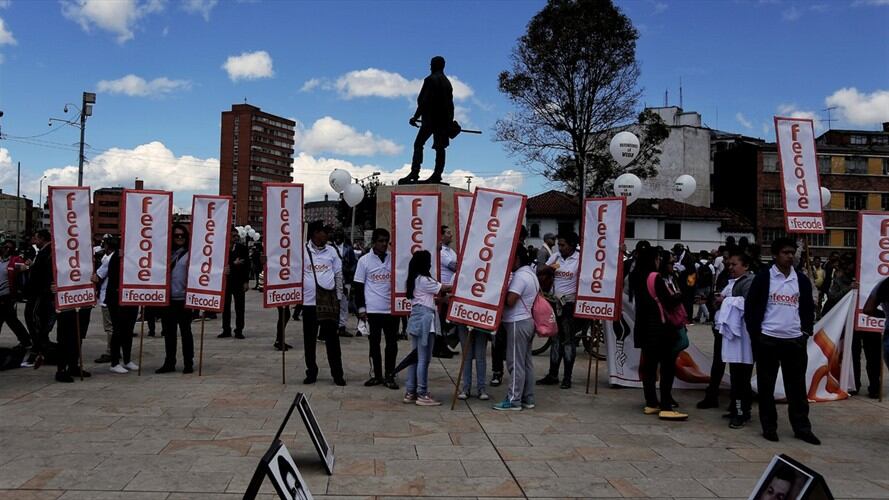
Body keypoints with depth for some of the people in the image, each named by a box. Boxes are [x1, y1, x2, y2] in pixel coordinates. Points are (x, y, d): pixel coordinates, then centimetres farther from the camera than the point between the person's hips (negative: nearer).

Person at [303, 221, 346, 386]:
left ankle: (337, 373, 10)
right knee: (309, 340, 8)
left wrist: (338, 297, 5)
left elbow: (338, 275, 9)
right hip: (309, 302, -1)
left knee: (332, 339, 4)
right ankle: (311, 372, 20)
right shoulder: (303, 250, -3)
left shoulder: (331, 251, 4)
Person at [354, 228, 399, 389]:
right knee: (374, 343, 6)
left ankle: (389, 376, 12)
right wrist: (361, 308, -3)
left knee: (392, 343, 3)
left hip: (392, 309, 1)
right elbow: (358, 286, 2)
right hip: (372, 309, -1)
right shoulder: (364, 260, 1)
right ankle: (377, 375, 18)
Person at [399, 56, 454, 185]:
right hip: (444, 120, 7)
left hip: (431, 118, -7)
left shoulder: (431, 80, -5)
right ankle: (437, 175, -4)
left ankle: (415, 172, -17)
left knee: (418, 144, -5)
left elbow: (425, 101, -13)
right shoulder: (447, 82, 19)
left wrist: (416, 116, -11)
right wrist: (450, 122, 23)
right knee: (440, 147, 2)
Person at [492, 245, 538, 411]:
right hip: (528, 321, 10)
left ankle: (514, 400, -2)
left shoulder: (520, 275, -17)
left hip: (517, 323, -10)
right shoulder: (531, 273, 15)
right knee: (526, 362, 12)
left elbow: (510, 301, -23)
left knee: (516, 363, -6)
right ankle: (528, 399, 17)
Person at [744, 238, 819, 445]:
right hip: (768, 339, -3)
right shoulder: (763, 277, -3)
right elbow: (750, 306, -1)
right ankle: (769, 427, 13)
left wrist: (806, 331, 6)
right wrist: (755, 333, -6)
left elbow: (808, 308, 16)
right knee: (766, 385, 4)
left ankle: (802, 427, 13)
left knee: (797, 386, 6)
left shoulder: (802, 280, 8)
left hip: (795, 340, 3)